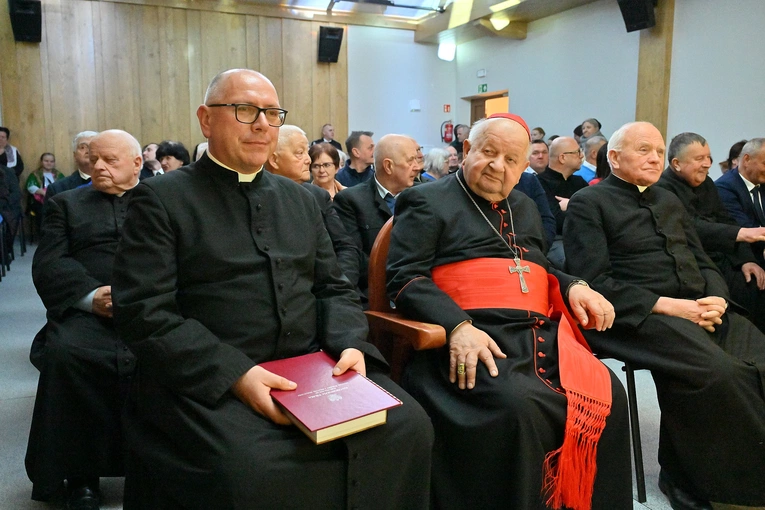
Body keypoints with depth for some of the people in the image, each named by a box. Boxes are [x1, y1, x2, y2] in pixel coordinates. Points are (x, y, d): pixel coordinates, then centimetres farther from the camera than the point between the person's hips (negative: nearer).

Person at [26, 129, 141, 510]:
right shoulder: (66, 203, 23)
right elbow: (47, 264, 8)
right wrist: (91, 296, -12)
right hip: (87, 310, 1)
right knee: (64, 351, -30)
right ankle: (80, 471, -12)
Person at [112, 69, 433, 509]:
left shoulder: (301, 200, 16)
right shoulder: (162, 200, 0)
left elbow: (334, 288, 15)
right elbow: (144, 312, -9)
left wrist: (349, 344, -5)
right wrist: (235, 373, -20)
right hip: (208, 380, -4)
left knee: (407, 426, -13)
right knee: (255, 470, -32)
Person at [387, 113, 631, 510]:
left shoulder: (525, 209, 25)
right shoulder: (428, 202, 4)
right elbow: (404, 279, -6)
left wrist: (573, 287, 8)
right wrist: (457, 326, -21)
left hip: (541, 336, 7)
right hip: (474, 340, -6)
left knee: (608, 397, -16)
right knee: (517, 406, -32)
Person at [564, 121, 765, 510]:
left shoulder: (669, 201, 23)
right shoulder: (589, 203, 0)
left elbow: (703, 263, 21)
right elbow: (596, 283, -11)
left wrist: (717, 299, -2)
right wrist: (668, 305, -17)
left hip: (700, 309, 7)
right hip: (641, 315, -7)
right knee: (718, 372, -30)